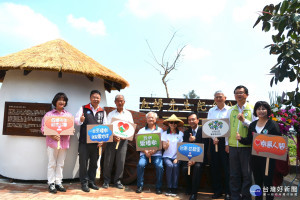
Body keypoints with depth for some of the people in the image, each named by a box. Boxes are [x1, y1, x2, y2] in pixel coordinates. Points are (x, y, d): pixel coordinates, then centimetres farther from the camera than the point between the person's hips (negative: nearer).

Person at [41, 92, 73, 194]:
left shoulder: (69, 115, 13)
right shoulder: (49, 114, 3)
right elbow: (43, 128, -2)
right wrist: (52, 136, -16)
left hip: (64, 142, 3)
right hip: (52, 142, -3)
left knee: (60, 164, 8)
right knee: (52, 164, 1)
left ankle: (58, 183, 16)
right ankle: (51, 184, 9)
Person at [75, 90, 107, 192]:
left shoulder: (102, 112, 9)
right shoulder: (83, 109, 1)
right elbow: (76, 120, -4)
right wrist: (80, 120, -27)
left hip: (96, 142, 3)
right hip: (84, 141, -3)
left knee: (94, 163, 12)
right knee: (83, 163, 2)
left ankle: (91, 182, 25)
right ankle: (84, 183, 13)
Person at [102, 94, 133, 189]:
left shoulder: (128, 114, 12)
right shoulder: (111, 114, 9)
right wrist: (113, 136, -15)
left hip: (123, 139, 1)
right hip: (111, 139, 0)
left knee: (121, 161, 0)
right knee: (108, 160, 0)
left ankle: (117, 181, 13)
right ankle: (106, 180, 14)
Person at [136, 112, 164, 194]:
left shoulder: (160, 130, 13)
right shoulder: (141, 130, 15)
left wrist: (154, 150, -14)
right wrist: (145, 152, -11)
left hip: (156, 154, -1)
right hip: (144, 153, 1)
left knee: (160, 166, -27)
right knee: (140, 165, -27)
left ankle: (158, 187, -9)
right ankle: (140, 186, -10)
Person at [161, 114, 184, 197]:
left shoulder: (181, 134, 4)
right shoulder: (164, 133, 5)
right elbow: (164, 147, 0)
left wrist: (177, 158, -10)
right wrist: (166, 145, -24)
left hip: (176, 156, 0)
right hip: (167, 156, 0)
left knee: (175, 166, -29)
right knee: (169, 165, -29)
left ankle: (174, 188, -22)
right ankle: (169, 188, -20)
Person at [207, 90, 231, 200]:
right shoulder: (211, 111, 12)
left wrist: (228, 144, -11)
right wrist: (214, 138, -9)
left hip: (225, 140, -3)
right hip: (214, 140, 3)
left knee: (227, 167, -2)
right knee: (215, 166, 6)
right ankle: (217, 191, 18)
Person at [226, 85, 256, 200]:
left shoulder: (252, 109, 1)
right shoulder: (231, 110, 11)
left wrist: (244, 120, -19)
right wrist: (227, 143, 11)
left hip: (246, 146, -3)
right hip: (233, 145, 3)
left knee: (247, 173, 4)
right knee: (234, 173, 10)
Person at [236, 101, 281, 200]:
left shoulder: (273, 124, -5)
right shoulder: (252, 125, 10)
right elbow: (249, 140, 10)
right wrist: (241, 138, -8)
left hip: (268, 158, -5)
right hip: (255, 158, 5)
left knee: (267, 182, -1)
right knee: (257, 182, 16)